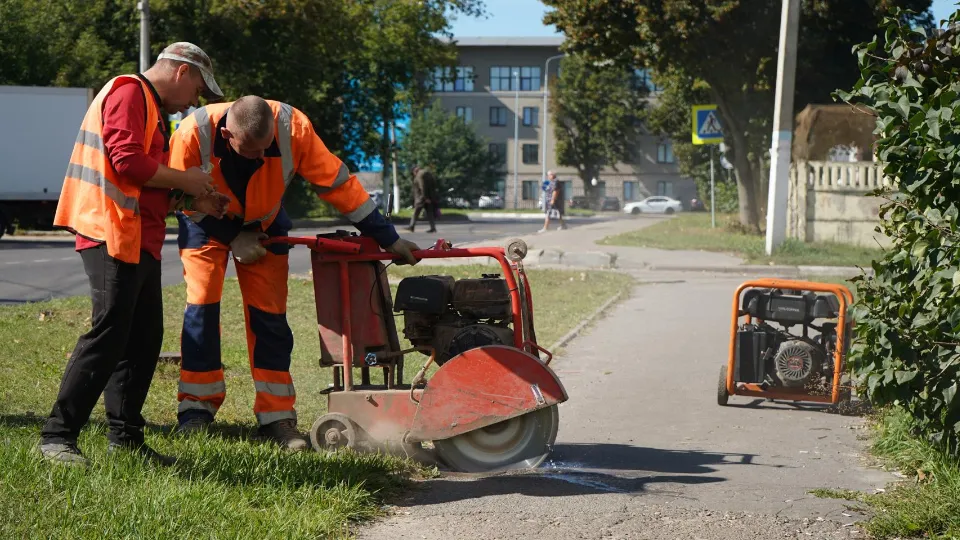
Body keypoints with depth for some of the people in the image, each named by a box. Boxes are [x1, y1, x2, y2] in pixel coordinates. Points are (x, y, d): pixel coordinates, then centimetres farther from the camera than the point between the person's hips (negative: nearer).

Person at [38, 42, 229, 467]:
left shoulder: (152, 108, 25)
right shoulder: (129, 93, -8)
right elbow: (127, 161, -20)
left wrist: (191, 201, 12)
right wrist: (185, 180, -8)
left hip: (139, 241, 11)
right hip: (113, 235, -11)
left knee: (144, 337, 10)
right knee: (108, 335, -13)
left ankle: (125, 437, 16)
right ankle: (57, 436, -9)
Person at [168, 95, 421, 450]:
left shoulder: (292, 128, -33)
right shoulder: (193, 134, -34)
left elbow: (335, 181, -24)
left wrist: (387, 238, -21)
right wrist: (232, 239, -18)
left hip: (263, 224, 1)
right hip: (207, 222, -1)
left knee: (269, 315, -4)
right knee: (202, 306, -10)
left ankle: (276, 418, 2)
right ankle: (196, 408, 3)